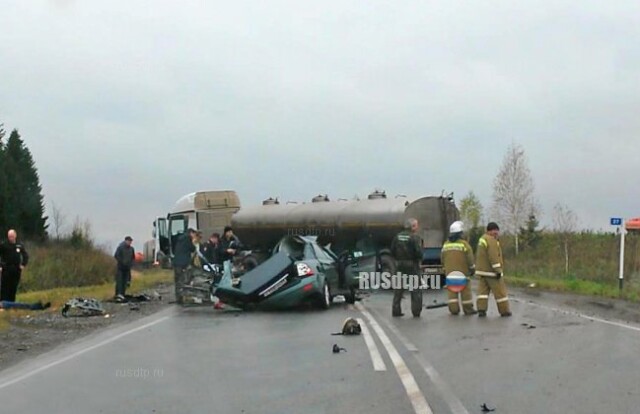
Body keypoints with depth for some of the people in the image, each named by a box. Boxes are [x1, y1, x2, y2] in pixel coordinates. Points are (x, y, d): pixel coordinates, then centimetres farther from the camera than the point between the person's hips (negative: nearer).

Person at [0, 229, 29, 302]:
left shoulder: (20, 245, 7)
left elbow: (26, 255, 17)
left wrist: (23, 264, 5)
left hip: (16, 270, 3)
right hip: (6, 270, -3)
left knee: (14, 288, 8)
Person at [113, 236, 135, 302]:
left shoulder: (131, 249, 9)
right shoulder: (120, 247, -5)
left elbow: (133, 258, 19)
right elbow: (116, 256, -9)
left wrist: (131, 264, 3)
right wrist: (122, 262, -13)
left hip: (127, 268, 4)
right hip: (120, 267, -4)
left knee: (125, 283, 2)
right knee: (119, 281, -12)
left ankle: (122, 295, 6)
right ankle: (118, 295, -19)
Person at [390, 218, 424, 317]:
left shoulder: (397, 236, 4)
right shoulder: (415, 237, -13)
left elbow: (392, 251, 5)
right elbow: (419, 252, -19)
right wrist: (419, 259, 1)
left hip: (400, 265, 5)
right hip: (412, 265, -5)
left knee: (398, 289, 12)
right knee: (416, 290, 4)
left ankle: (396, 310, 13)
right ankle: (416, 312, 3)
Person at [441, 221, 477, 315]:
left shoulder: (446, 244, 7)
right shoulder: (463, 244, -8)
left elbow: (443, 258, 14)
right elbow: (470, 258, -8)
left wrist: (445, 269, 25)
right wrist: (472, 268, 4)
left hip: (450, 272, 4)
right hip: (463, 272, -4)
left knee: (452, 290, 6)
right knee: (465, 290, 2)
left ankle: (453, 309, 4)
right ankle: (468, 309, 5)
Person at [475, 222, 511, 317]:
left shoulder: (482, 239, 13)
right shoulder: (491, 241, -17)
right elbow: (493, 257, -23)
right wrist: (498, 270, -20)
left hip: (482, 270, 8)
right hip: (491, 271, -8)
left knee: (483, 290, 5)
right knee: (500, 291, 2)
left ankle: (481, 309, -4)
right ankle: (504, 310, 8)